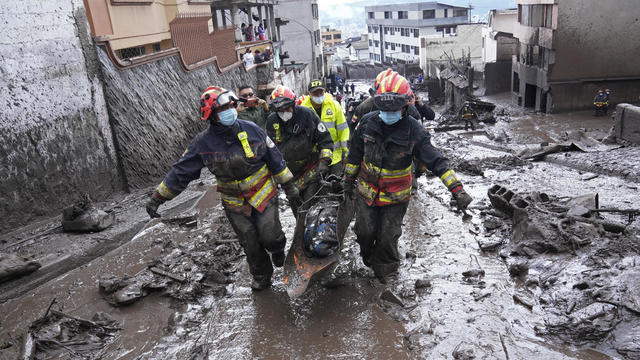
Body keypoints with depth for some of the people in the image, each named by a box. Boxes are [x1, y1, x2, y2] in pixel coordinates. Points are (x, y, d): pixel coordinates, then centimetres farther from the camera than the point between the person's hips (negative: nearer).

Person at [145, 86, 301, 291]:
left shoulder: (251, 129, -11)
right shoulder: (203, 143, -11)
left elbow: (274, 157, -2)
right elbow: (181, 172, -4)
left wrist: (289, 185, 1)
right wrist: (158, 198, -4)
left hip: (263, 193, -1)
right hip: (234, 202, 1)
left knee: (269, 236, -8)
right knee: (250, 244, 7)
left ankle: (278, 248, 30)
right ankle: (261, 277, 32)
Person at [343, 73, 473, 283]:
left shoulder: (414, 132, -18)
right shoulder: (368, 123, -10)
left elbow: (436, 161, -19)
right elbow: (355, 156, 4)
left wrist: (457, 189, -26)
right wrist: (348, 181, 12)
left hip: (396, 196, -2)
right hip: (366, 190, 2)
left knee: (388, 236, 6)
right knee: (366, 231, 12)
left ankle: (384, 268, 35)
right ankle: (367, 258, 44)